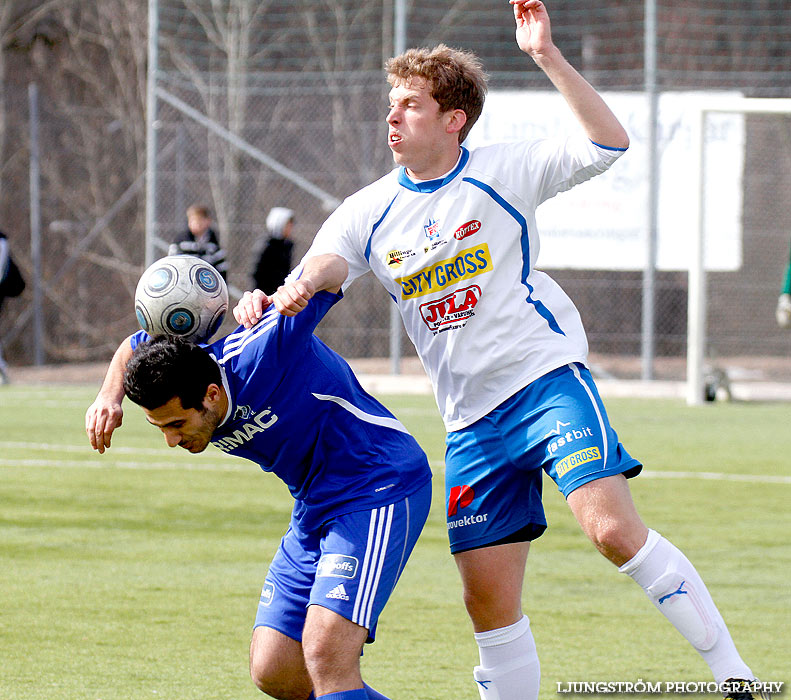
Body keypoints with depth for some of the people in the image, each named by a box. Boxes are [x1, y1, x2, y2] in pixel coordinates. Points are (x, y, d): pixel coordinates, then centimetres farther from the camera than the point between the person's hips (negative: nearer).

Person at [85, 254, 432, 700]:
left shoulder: (259, 354, -27)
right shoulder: (177, 398, -5)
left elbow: (334, 263, -22)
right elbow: (135, 346, 20)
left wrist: (305, 284, -44)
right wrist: (111, 396, 1)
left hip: (382, 487, -9)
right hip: (315, 509, 9)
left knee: (325, 655, -24)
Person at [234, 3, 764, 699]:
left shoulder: (503, 173, -2)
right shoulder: (366, 216, 7)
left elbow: (607, 144, -12)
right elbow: (302, 295, 7)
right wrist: (259, 303, -17)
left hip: (548, 378, -5)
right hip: (472, 420, 5)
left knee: (613, 528, -24)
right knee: (489, 603, 2)